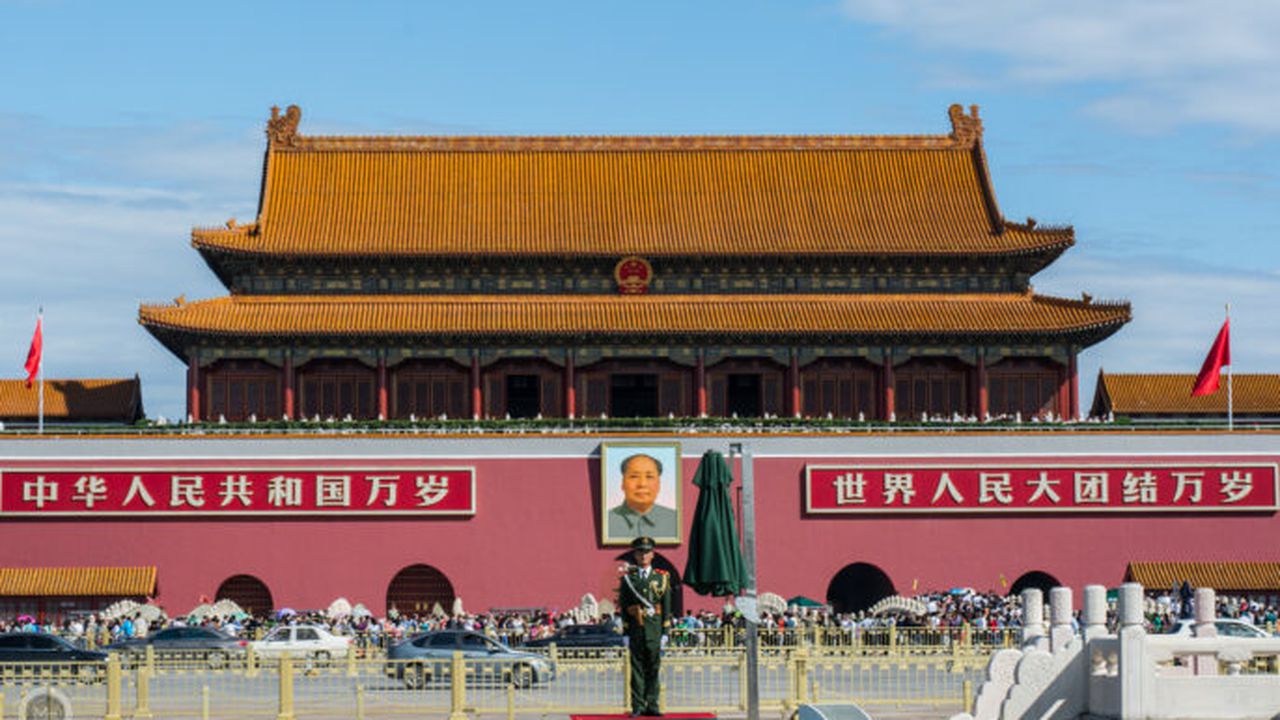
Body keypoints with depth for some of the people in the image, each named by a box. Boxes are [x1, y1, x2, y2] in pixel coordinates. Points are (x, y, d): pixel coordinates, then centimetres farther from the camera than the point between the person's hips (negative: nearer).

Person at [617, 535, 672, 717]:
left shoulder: (662, 577, 7)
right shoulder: (628, 578, 6)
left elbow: (666, 606, 6)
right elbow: (623, 607, 6)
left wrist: (665, 632, 0)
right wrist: (626, 633, 0)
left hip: (655, 628, 0)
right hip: (635, 627, 0)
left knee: (653, 668, 3)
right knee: (637, 668, 1)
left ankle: (651, 705, 8)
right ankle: (637, 706, 3)